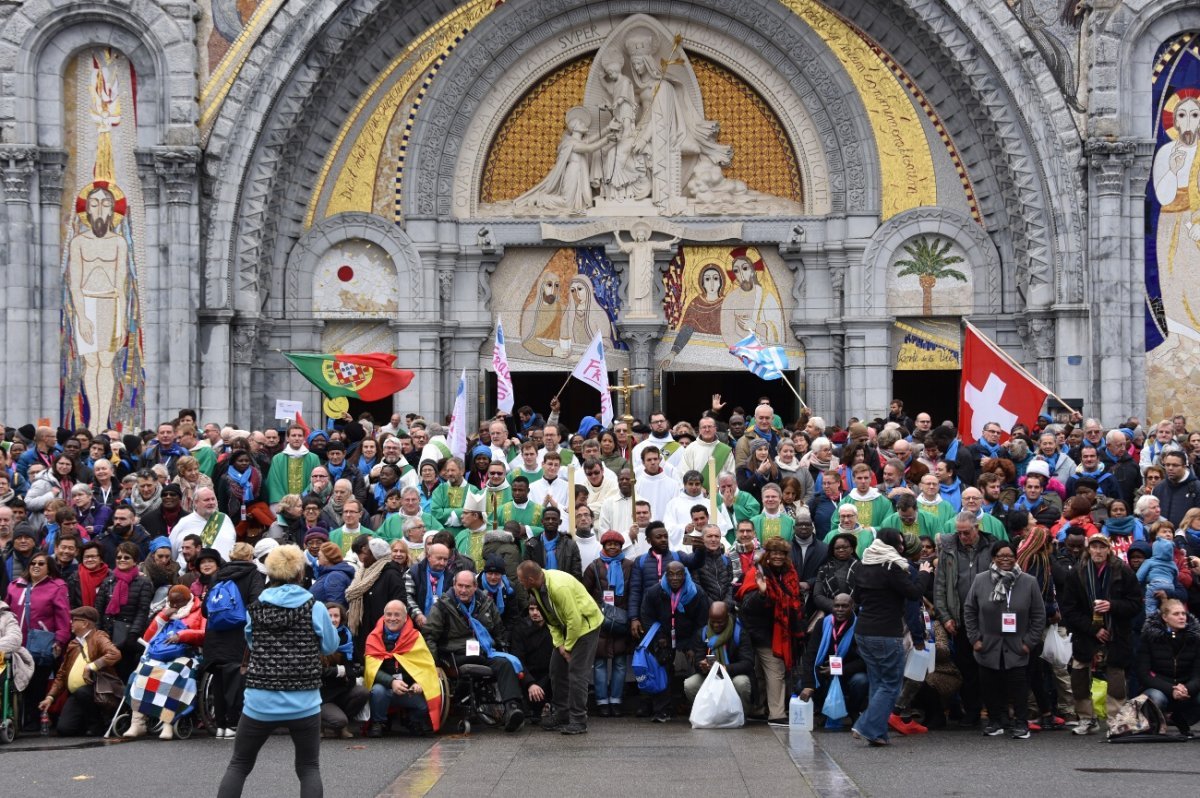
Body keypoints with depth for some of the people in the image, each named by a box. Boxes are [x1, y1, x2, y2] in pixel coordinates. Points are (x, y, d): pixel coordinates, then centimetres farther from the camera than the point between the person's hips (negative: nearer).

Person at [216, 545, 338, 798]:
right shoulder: (314, 607, -4)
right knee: (308, 768, 13)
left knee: (239, 765, 16)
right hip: (303, 702, -1)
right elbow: (330, 646, 7)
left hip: (260, 701, 1)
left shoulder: (254, 608, 3)